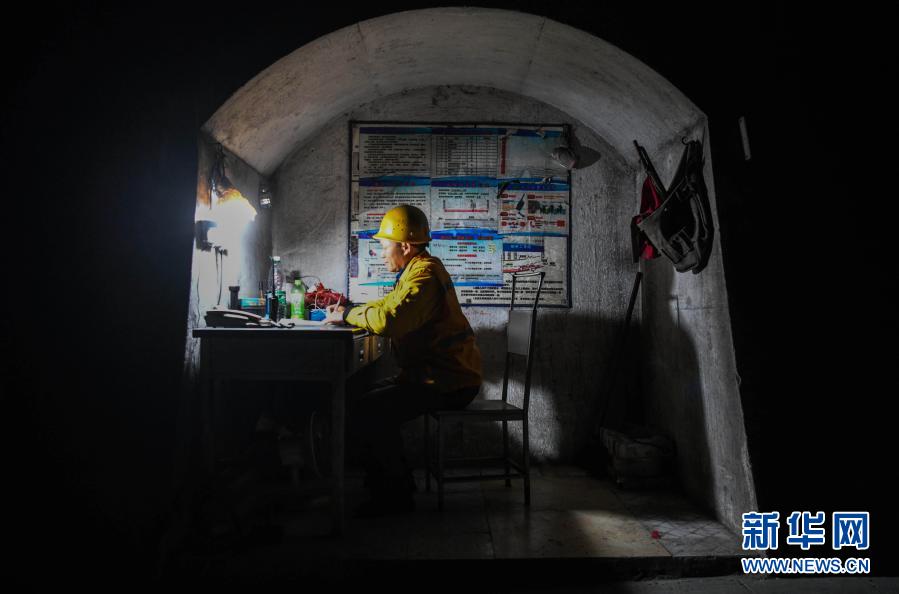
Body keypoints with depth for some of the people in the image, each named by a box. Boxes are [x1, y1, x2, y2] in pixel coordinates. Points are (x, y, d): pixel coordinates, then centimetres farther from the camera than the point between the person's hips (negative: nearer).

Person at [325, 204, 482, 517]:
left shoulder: (424, 274, -18)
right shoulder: (419, 270, 18)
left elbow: (388, 319, -32)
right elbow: (388, 304, 26)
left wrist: (347, 315, -15)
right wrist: (348, 310, 11)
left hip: (446, 381, -11)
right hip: (443, 374, 11)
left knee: (363, 415, -19)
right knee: (364, 398, 14)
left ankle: (394, 494, -1)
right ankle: (394, 481, 21)